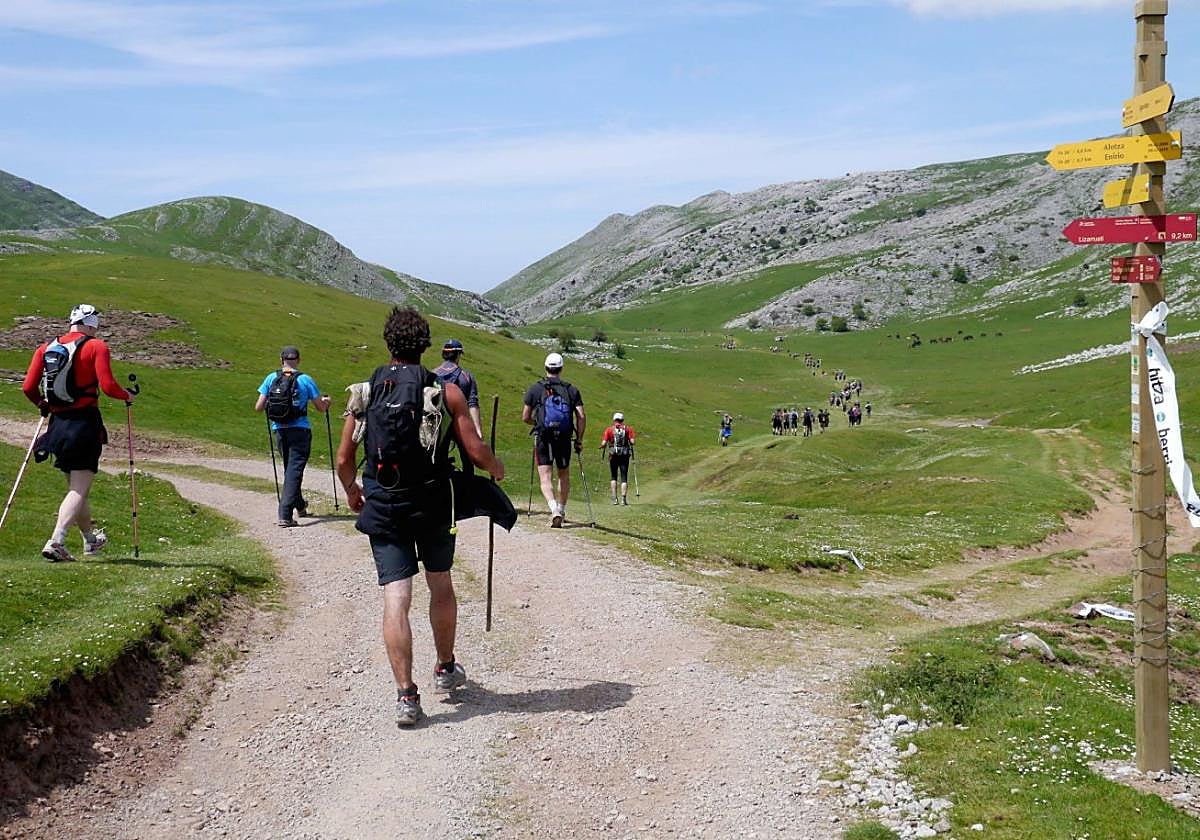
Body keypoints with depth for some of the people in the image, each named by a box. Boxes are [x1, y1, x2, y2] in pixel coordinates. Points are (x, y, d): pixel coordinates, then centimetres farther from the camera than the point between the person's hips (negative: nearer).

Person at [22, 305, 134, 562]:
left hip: (58, 425, 6)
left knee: (75, 486, 19)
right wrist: (128, 396, 5)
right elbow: (107, 386, -15)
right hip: (85, 423, -6)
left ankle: (90, 540, 35)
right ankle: (56, 542, -21)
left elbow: (28, 388, 4)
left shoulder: (45, 348, 8)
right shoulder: (96, 347, -5)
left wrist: (42, 404, 24)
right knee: (79, 489, -5)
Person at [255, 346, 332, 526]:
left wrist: (269, 404, 24)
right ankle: (285, 515, -15)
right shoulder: (305, 380, -4)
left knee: (290, 469, 20)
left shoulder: (271, 378, 2)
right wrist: (326, 401, 22)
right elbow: (321, 407, 0)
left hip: (279, 430, 3)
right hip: (300, 431, -3)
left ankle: (300, 506, 35)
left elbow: (258, 407, 2)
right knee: (294, 470, -4)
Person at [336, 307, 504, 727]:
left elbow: (344, 460, 2)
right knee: (441, 585, 20)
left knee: (395, 598, 0)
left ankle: (406, 695, -5)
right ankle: (445, 669, 36)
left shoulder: (364, 391, 1)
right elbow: (476, 451, -7)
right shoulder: (446, 391, -4)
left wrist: (352, 492, 22)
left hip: (383, 506, 0)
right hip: (434, 504, 0)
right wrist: (497, 468, 15)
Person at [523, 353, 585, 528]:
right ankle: (561, 510, 29)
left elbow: (525, 417, 3)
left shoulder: (535, 388, 2)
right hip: (564, 439, 2)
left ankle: (554, 509, -26)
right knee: (564, 476, 20)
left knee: (545, 477, -4)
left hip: (543, 439, -2)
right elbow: (581, 417, -3)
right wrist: (579, 439, 6)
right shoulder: (571, 389, 5)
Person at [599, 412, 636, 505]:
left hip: (613, 455, 0)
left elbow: (604, 443, -5)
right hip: (625, 455, 0)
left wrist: (602, 447, 16)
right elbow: (632, 441, -7)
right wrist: (631, 443, 15)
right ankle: (623, 498, -9)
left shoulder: (609, 430, 3)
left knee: (614, 477, 13)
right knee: (624, 477, 3)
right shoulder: (628, 429, 3)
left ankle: (614, 498, 6)